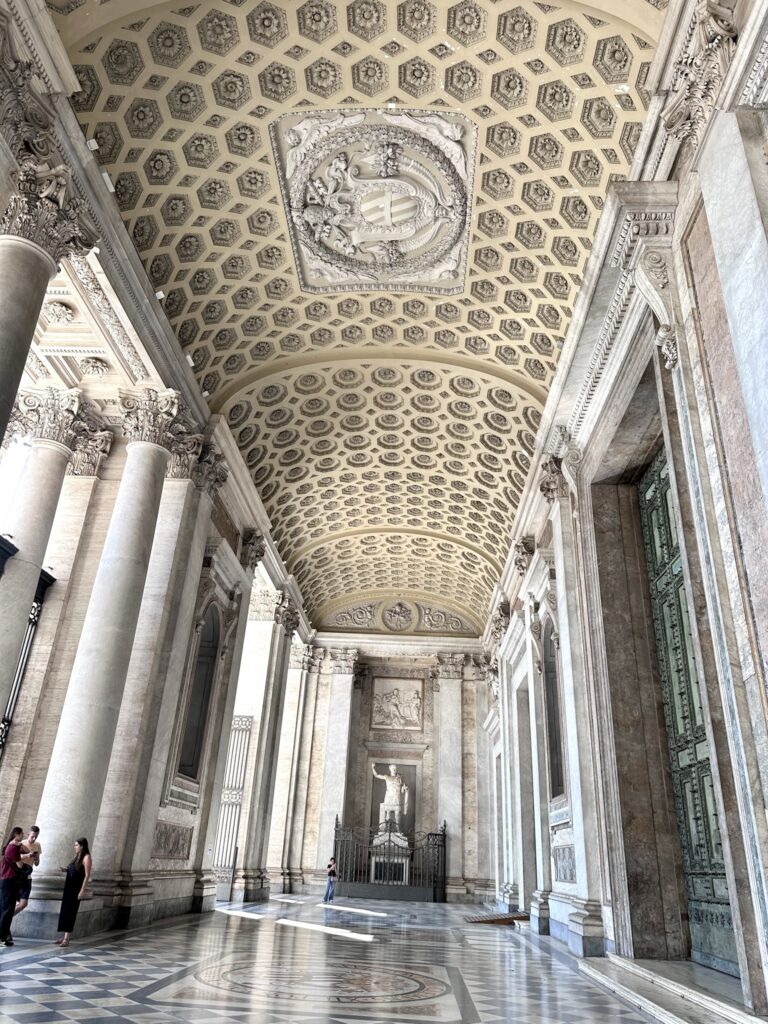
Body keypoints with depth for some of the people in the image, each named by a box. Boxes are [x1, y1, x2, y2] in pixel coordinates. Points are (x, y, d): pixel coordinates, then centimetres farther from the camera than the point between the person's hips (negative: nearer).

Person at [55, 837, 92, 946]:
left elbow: (87, 875, -16)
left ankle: (66, 939, 1)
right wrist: (65, 869, 3)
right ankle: (65, 937, 20)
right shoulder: (77, 856, 14)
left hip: (76, 888, -8)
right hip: (69, 886, 8)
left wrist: (82, 891, -20)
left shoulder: (86, 857, -12)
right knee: (64, 911, 10)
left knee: (70, 912, -5)